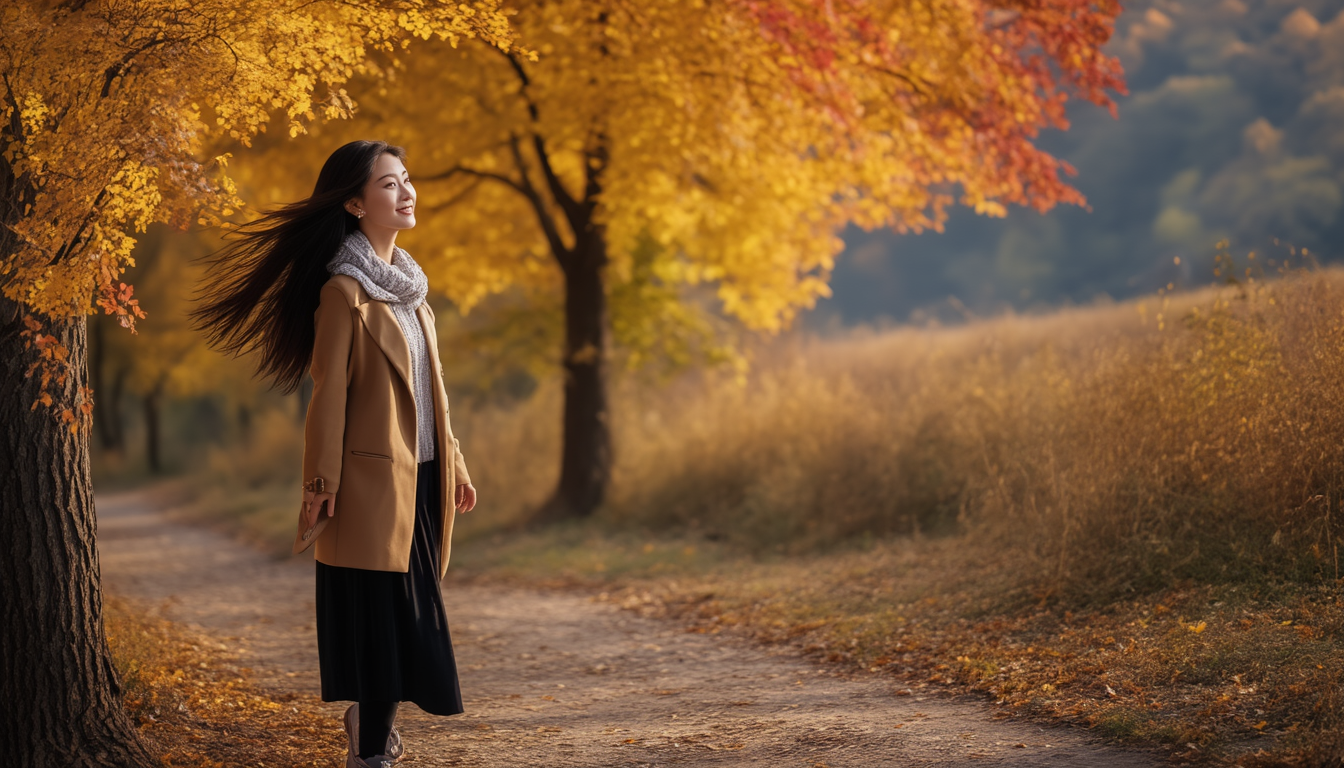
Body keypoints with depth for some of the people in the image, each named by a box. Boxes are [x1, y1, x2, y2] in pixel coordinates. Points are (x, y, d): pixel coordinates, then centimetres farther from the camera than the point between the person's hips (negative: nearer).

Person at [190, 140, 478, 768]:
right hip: (372, 479, -8)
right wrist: (321, 487, -14)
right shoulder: (344, 291, -11)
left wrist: (453, 462, 18)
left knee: (411, 616, 10)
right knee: (379, 616, -5)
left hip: (419, 479, 8)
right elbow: (328, 394, -12)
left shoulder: (405, 282, 14)